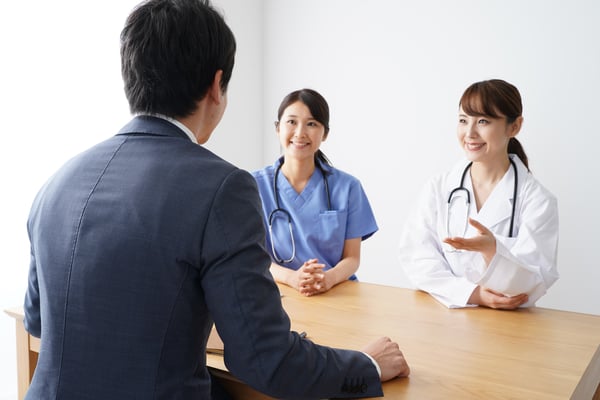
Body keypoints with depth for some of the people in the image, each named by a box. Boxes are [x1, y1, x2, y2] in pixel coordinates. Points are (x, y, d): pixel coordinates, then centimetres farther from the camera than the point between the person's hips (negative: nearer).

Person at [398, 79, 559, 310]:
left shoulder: (538, 201, -4)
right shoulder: (437, 189, 3)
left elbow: (529, 287, -10)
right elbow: (417, 260, -4)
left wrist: (491, 250, -27)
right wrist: (472, 293, -16)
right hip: (440, 315, 2)